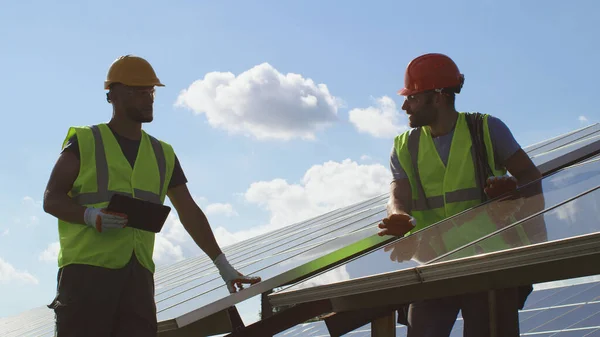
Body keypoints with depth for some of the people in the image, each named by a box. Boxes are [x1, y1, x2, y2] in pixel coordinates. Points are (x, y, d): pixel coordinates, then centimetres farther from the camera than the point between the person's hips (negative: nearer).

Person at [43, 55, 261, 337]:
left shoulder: (162, 154, 19)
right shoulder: (84, 142, 5)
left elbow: (189, 212, 18)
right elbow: (51, 199, 1)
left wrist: (223, 265, 13)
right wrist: (91, 216, -19)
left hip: (138, 274, 5)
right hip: (86, 268, -4)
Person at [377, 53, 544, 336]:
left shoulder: (487, 129, 3)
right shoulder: (405, 147, 11)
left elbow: (532, 176, 0)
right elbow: (398, 198, -4)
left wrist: (512, 185, -24)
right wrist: (398, 218, -28)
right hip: (431, 264, 2)